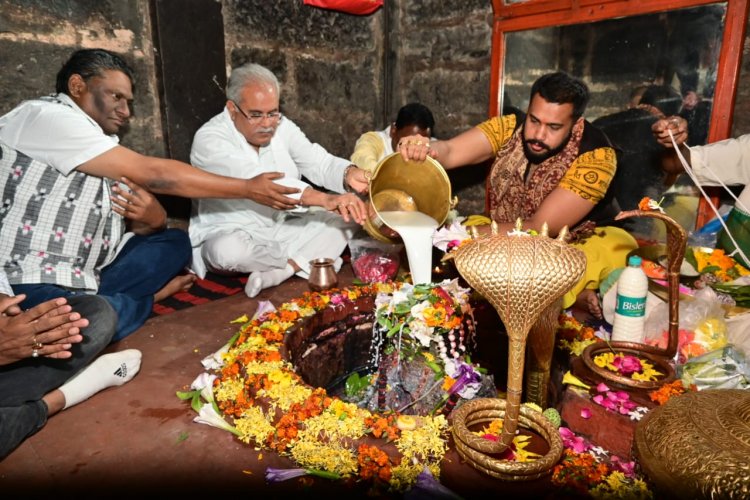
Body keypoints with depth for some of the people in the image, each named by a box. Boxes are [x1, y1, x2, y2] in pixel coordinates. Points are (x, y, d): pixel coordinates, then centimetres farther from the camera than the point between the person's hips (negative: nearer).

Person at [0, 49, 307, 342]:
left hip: (83, 272, 8)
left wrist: (152, 218, -17)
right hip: (30, 285, -8)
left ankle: (92, 299, -5)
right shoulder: (45, 116, -15)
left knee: (174, 242, 6)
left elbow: (150, 224, 9)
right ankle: (146, 297, -3)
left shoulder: (105, 141, 10)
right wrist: (249, 188, -18)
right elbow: (150, 173, -21)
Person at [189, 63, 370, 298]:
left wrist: (349, 174, -33)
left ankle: (284, 269, -23)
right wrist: (324, 199, -47)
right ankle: (303, 261, -14)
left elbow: (319, 162, -8)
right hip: (232, 235, -5)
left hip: (282, 230, 5)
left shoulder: (281, 126, 0)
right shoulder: (209, 139, -19)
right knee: (227, 250, -40)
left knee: (349, 212, -9)